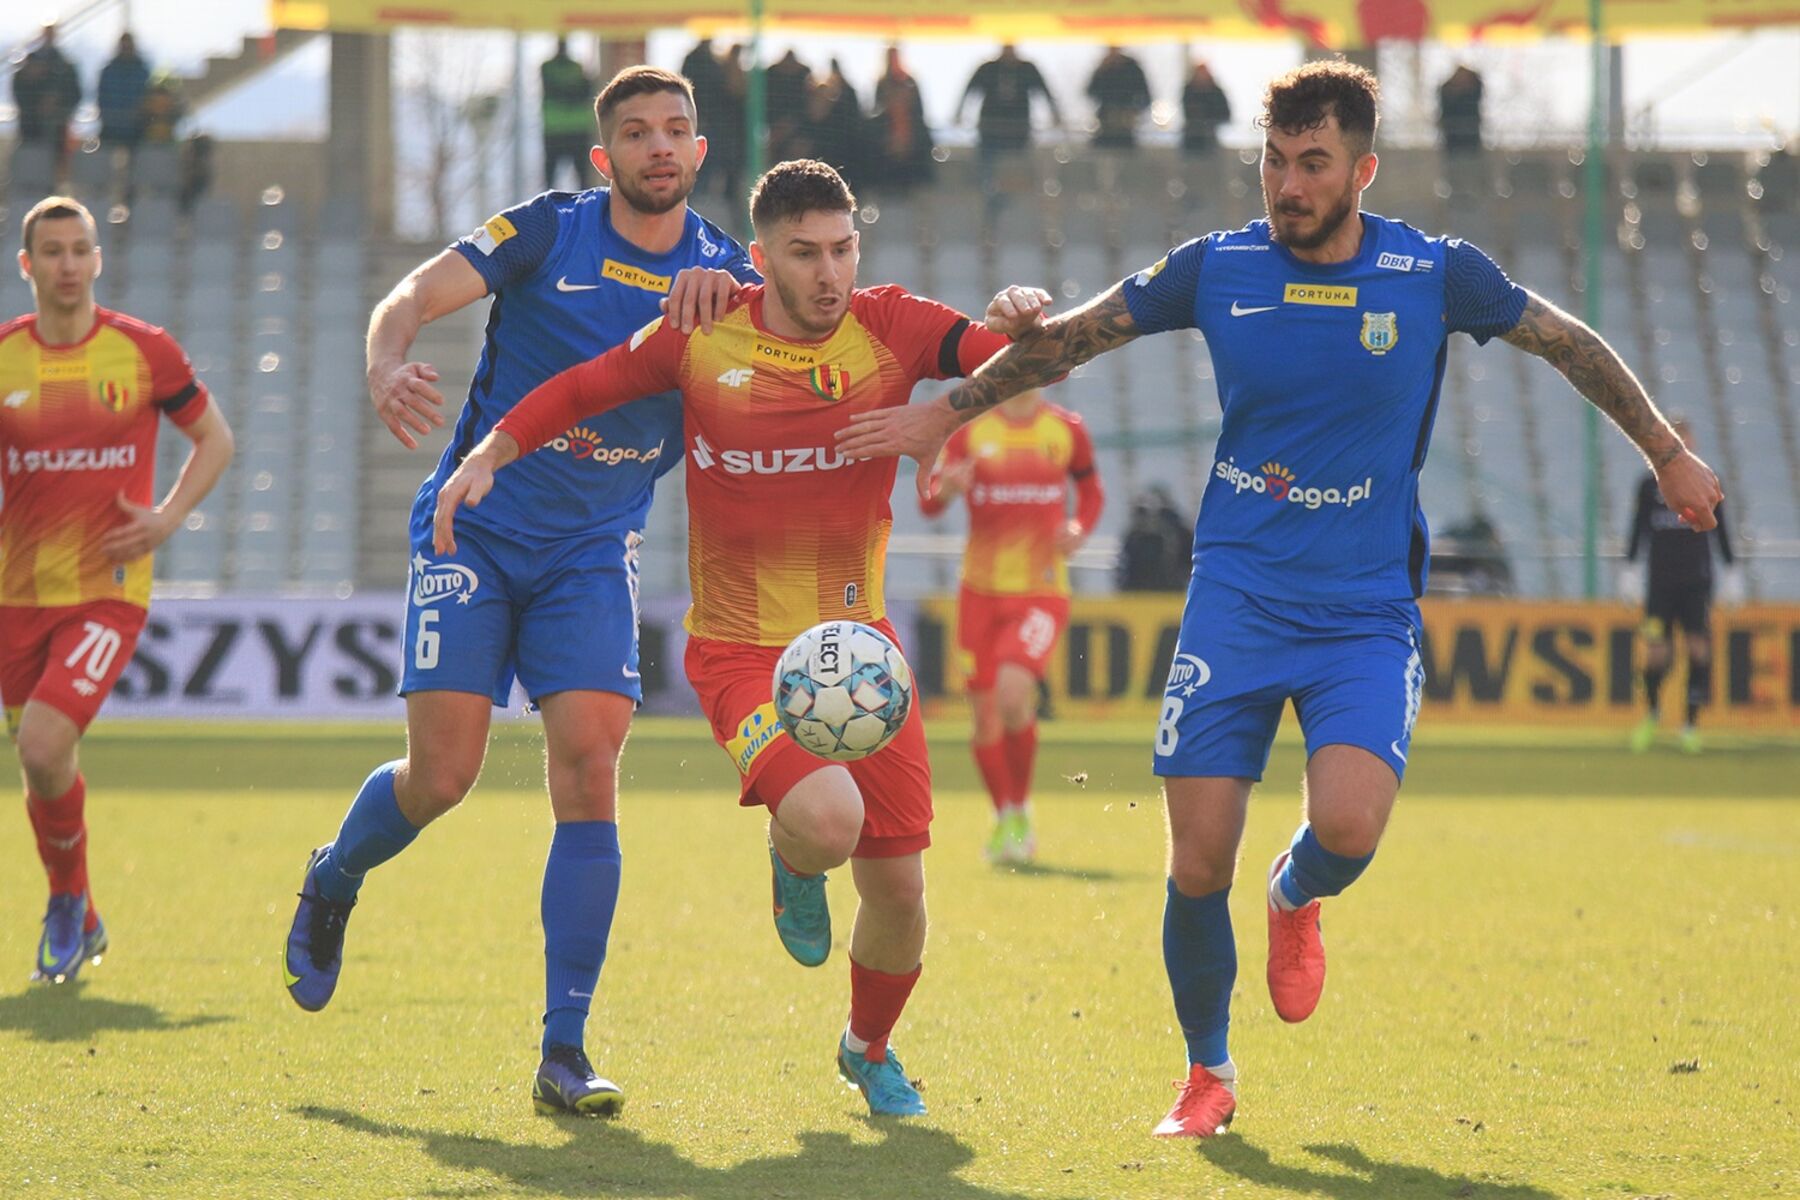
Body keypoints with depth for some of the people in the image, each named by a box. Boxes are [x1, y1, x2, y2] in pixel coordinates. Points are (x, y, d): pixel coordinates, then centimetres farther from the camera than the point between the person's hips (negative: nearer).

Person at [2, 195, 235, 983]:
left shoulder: (144, 350, -4)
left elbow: (214, 439, 8)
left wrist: (167, 518, -6)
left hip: (109, 590, -3)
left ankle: (68, 903, 4)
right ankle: (79, 924, 34)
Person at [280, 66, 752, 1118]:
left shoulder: (724, 272, 1)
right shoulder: (549, 231, -6)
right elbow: (414, 297, -11)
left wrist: (722, 297, -23)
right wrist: (389, 368, -34)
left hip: (593, 554, 2)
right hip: (475, 528, -2)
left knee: (590, 766, -13)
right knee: (442, 772, -9)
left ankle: (563, 1054, -9)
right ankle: (332, 884, 28)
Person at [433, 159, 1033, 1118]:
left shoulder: (889, 329, -4)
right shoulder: (702, 338, -6)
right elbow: (584, 388, 8)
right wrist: (490, 453, -3)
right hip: (740, 650, -3)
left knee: (898, 890, 4)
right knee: (827, 817, -31)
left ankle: (869, 1050, 36)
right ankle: (792, 863, 10)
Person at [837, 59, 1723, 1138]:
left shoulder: (1436, 274, -4)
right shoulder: (1217, 269, -2)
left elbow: (1568, 342, 13)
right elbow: (1070, 339, 11)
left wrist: (1668, 453, 21)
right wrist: (945, 414, 12)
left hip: (1368, 609, -1)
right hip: (1235, 600, 1)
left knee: (1349, 826, -24)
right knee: (1198, 867, -6)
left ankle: (1296, 904, 14)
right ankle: (1208, 1076, 18)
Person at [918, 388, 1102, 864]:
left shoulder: (1067, 429, 3)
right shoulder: (970, 429, 1)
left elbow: (1090, 491, 19)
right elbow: (928, 504, -5)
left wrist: (1079, 530, -2)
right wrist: (946, 489, -29)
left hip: (1043, 589, -2)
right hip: (981, 591, 2)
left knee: (1013, 692, -24)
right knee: (985, 714, 3)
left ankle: (1021, 810, -4)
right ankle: (1005, 823, 25)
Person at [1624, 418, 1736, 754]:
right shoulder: (1650, 485, 6)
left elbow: (1720, 531, 10)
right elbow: (1638, 530, 10)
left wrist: (1731, 573, 8)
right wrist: (1631, 569, 5)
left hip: (1696, 582, 0)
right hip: (1660, 581, 0)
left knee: (1698, 647, -8)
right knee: (1655, 650, -7)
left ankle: (1692, 724, 0)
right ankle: (1653, 711, 19)